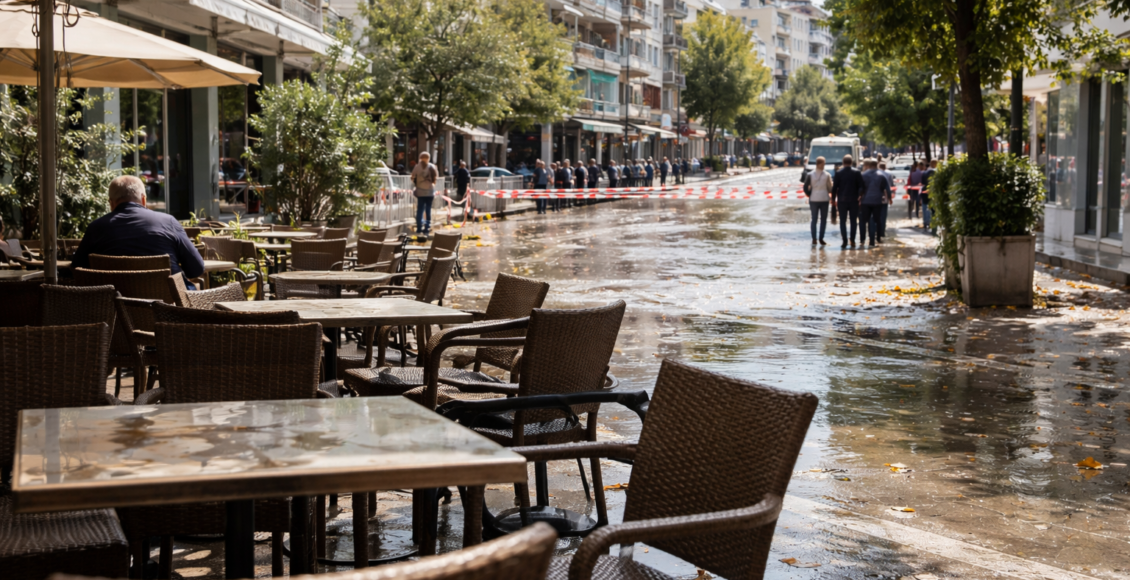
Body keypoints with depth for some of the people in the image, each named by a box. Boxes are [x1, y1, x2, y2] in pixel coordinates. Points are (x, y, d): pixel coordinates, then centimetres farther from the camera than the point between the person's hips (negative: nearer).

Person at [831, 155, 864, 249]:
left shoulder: (839, 173, -4)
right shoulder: (857, 172, -2)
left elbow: (834, 187, -3)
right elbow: (861, 186, -2)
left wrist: (833, 199, 5)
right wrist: (859, 196, 10)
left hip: (842, 200, -1)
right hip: (854, 200, 1)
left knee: (843, 221, 4)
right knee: (853, 221, 9)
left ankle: (844, 241, -4)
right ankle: (852, 240, 4)